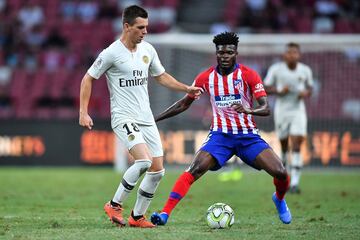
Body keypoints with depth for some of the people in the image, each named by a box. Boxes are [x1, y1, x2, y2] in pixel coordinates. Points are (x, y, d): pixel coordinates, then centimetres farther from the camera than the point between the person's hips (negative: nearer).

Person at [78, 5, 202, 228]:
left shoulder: (148, 50, 7)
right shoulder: (112, 53, -11)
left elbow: (161, 76, 23)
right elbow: (88, 79, -3)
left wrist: (187, 88, 11)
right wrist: (83, 113, -9)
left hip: (147, 118, 7)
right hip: (124, 118, -7)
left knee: (157, 170, 2)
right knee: (144, 160, -26)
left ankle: (137, 216, 17)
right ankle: (115, 205, -10)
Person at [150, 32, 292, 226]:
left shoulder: (248, 75, -7)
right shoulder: (206, 77, 0)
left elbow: (265, 108, -13)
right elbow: (184, 104, 12)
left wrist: (248, 110, -36)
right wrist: (153, 119, 6)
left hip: (248, 135, 0)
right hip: (220, 135, 0)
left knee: (280, 173, -13)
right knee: (194, 170, -24)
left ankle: (279, 199, 23)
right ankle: (165, 213, -25)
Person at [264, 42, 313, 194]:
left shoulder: (305, 70, 1)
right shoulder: (276, 69, -4)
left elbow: (310, 88, 15)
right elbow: (265, 88, 1)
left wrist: (306, 93, -8)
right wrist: (279, 91, -17)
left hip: (298, 110, 0)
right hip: (281, 111, 0)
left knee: (296, 146, -13)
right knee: (284, 146, 8)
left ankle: (294, 183, -16)